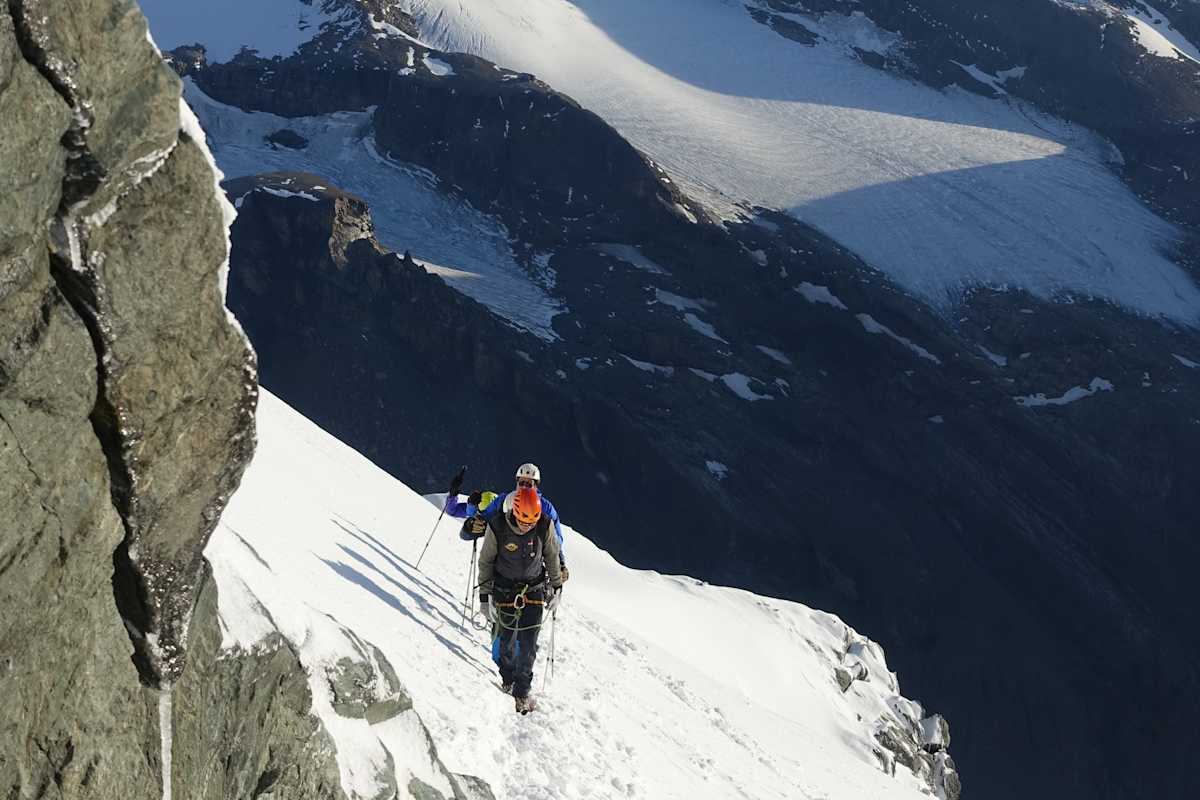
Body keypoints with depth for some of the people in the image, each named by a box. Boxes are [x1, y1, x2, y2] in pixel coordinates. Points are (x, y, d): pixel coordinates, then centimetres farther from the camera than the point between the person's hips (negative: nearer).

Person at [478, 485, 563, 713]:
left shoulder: (544, 525, -16)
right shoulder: (497, 527, -21)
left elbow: (552, 556, 2)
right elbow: (485, 561, -6)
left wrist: (556, 587, 8)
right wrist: (485, 595, -5)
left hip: (534, 590, 1)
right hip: (505, 590, -1)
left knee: (528, 643, -5)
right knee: (507, 640, 10)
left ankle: (522, 690, 8)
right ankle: (507, 676, 37)